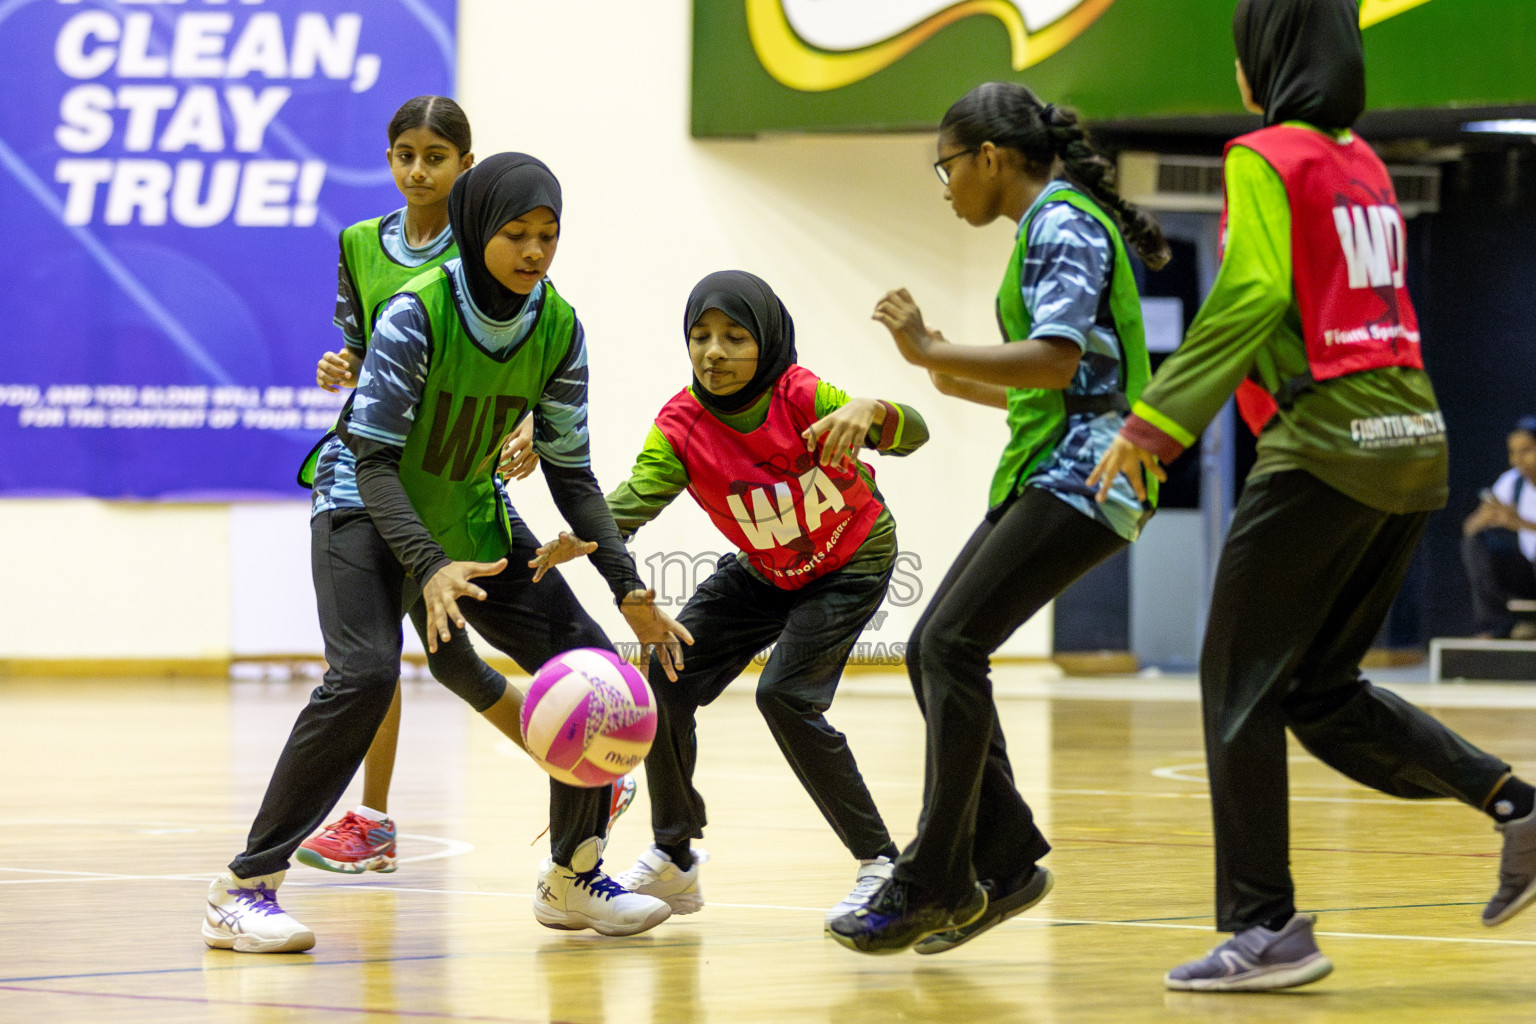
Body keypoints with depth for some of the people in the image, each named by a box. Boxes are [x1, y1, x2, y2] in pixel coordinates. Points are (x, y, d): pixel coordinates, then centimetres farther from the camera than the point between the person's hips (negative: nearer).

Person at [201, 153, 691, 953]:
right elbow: (373, 457, -27)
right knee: (365, 674, -29)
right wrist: (428, 566, -41)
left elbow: (570, 469, 0)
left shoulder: (559, 329, -9)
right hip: (368, 508, -6)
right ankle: (242, 891, -24)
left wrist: (629, 589, -9)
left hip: (472, 513, 6)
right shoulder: (418, 313, -25)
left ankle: (571, 878, 17)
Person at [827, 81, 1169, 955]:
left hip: (1081, 475, -10)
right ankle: (1003, 860, 7)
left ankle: (935, 885, -14)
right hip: (1044, 475, 10)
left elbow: (1056, 360, -22)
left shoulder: (1063, 224, -9)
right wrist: (963, 382, 26)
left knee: (951, 646, -16)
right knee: (936, 648, 4)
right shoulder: (1050, 228, 20)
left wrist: (933, 351, -17)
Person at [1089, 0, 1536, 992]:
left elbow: (1249, 298, -16)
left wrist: (1156, 421, -17)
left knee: (1241, 687, 1)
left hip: (1326, 445, -8)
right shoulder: (1365, 163, 18)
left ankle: (1266, 928, -1)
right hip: (1414, 437, 8)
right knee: (1320, 687, 16)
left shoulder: (1265, 159, -6)